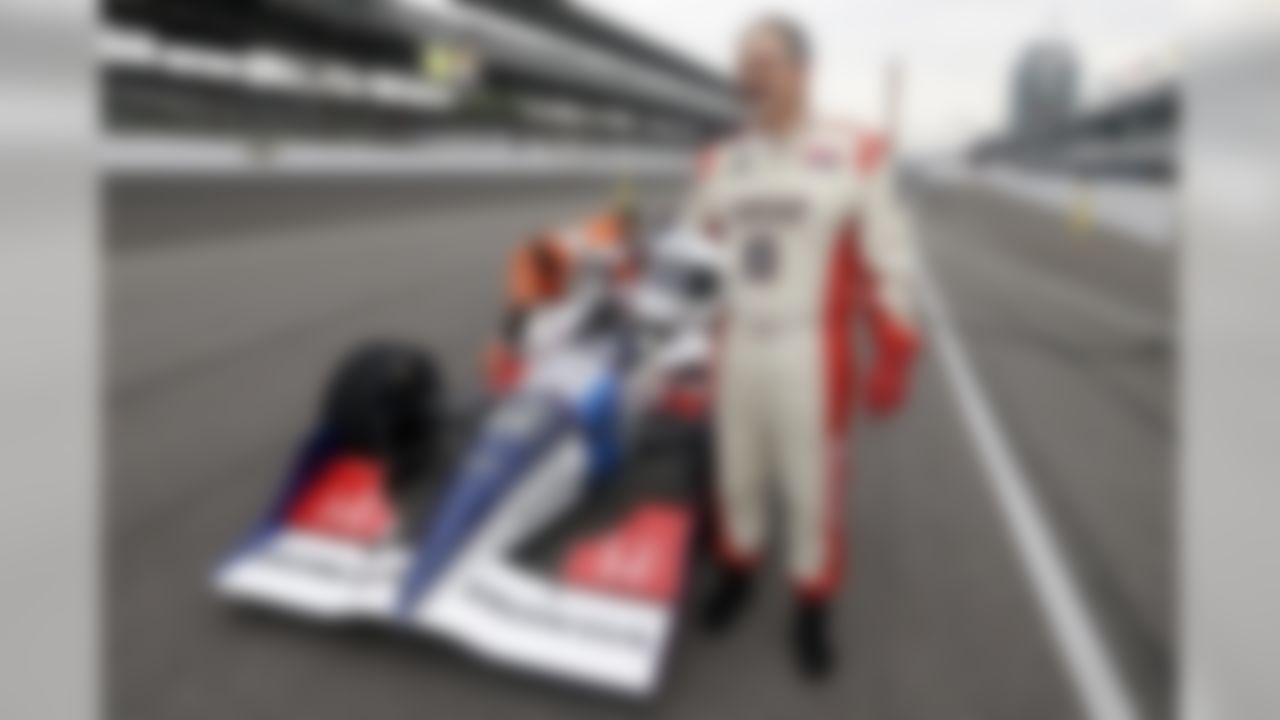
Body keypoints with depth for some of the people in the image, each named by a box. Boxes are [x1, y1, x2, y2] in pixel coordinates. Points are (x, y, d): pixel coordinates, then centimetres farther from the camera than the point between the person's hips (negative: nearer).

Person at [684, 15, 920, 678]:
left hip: (813, 352, -4)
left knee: (813, 484, 5)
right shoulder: (719, 164, 5)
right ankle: (737, 568, 40)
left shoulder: (856, 155, -8)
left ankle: (812, 608, 23)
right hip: (736, 348, 4)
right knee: (737, 471, 17)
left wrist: (893, 353, -7)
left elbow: (885, 262, -6)